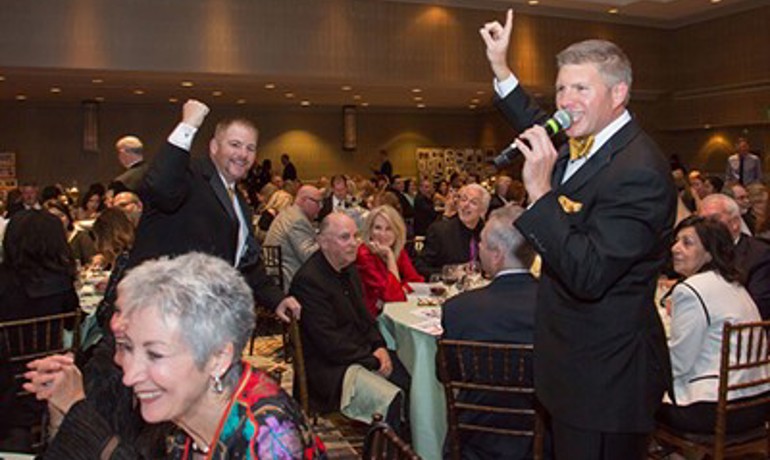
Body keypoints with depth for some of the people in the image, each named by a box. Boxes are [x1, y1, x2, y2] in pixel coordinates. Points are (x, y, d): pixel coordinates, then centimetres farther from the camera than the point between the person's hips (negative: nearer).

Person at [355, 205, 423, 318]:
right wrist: (390, 256, -22)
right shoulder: (364, 255, -18)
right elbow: (394, 295, -22)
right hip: (374, 316, -6)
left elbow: (416, 281, 0)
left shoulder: (398, 250, 2)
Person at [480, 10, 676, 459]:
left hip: (606, 376, -9)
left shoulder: (639, 172, -25)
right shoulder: (585, 144, 4)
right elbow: (541, 129, 27)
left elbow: (589, 276, -30)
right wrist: (500, 67, 22)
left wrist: (541, 190, -32)